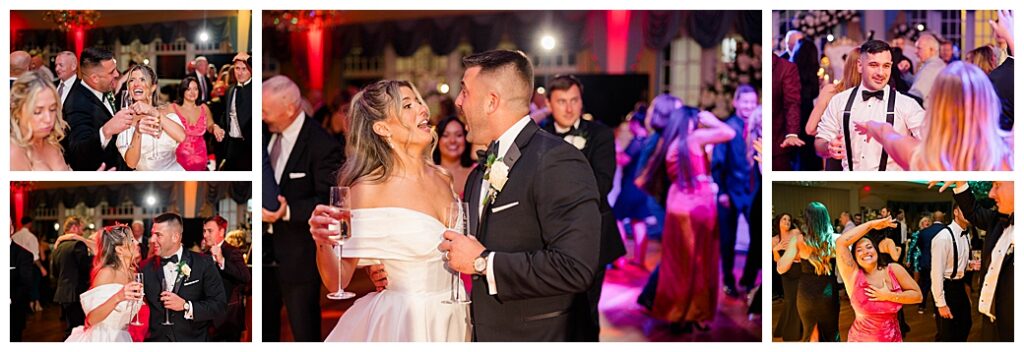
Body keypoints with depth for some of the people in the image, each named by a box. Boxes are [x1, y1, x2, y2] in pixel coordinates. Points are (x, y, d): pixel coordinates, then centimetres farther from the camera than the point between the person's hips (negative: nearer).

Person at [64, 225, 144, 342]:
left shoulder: (131, 273, 4)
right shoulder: (107, 272, -17)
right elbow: (91, 319, -24)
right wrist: (117, 298, -36)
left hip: (120, 339, 7)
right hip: (100, 339, -7)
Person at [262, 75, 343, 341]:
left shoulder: (322, 145, -17)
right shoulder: (265, 133, 4)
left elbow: (329, 202, -20)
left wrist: (288, 211, -30)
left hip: (299, 255, -7)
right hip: (265, 248, 7)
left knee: (305, 329, 4)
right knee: (264, 323, 17)